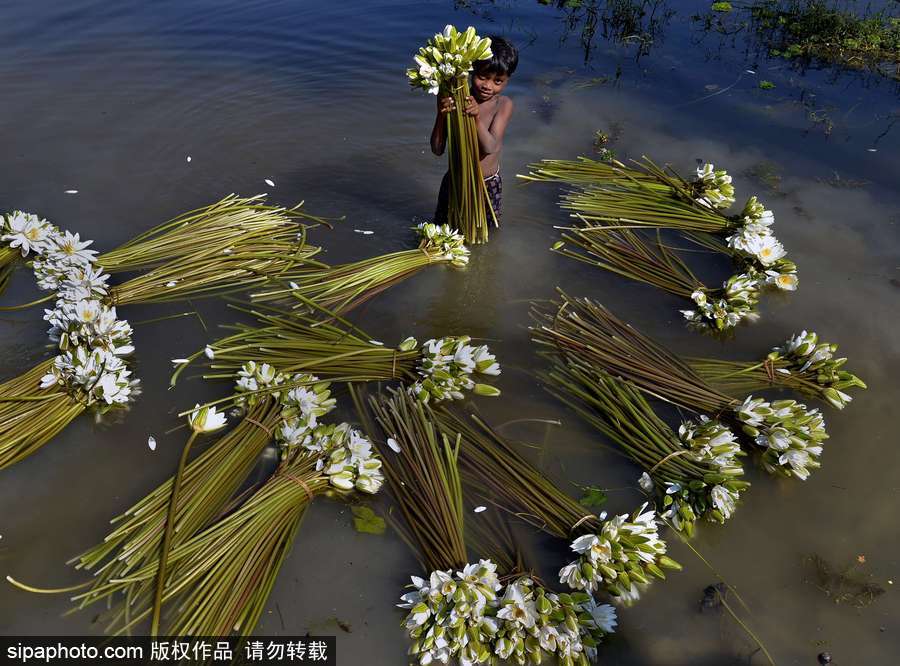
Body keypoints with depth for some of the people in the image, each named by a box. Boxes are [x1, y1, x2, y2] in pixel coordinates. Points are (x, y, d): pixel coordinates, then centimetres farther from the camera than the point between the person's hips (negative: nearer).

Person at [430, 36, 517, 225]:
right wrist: (441, 115, -35)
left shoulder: (504, 105, -15)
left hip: (489, 185, 0)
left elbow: (490, 147, -28)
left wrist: (477, 118, -45)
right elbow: (437, 149, -18)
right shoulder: (453, 100, -16)